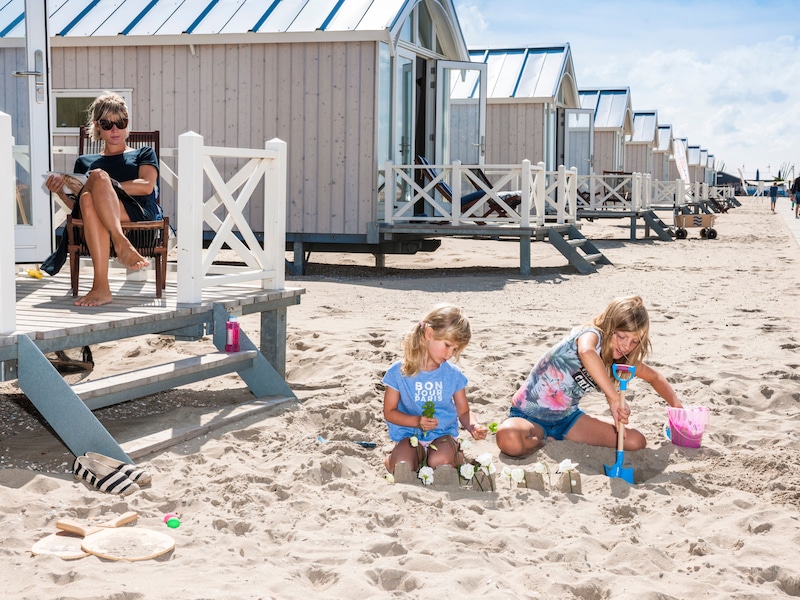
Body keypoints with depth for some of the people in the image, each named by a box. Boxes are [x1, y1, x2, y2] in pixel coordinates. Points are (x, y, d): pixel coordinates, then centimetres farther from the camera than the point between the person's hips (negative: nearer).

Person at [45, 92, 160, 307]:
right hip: (92, 219, 1)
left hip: (139, 214, -1)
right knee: (88, 200, -36)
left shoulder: (144, 154, 28)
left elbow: (146, 186, 5)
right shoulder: (85, 162, 34)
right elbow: (76, 206, 23)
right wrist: (61, 193, 2)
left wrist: (102, 184, -2)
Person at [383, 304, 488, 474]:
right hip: (409, 435, -1)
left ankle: (456, 456, 1)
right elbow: (389, 412, -3)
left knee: (439, 462, -32)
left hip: (443, 434, 1)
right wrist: (417, 421, -19)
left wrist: (473, 426, -16)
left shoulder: (453, 374, 1)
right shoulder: (399, 372, -6)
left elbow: (463, 411, 7)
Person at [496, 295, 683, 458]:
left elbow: (655, 377, 20)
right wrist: (614, 399, -53)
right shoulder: (592, 335, -24)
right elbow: (586, 352, -51)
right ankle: (541, 439, -5)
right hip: (529, 415, -7)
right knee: (509, 440, -41)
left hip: (567, 418, 7)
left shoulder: (622, 359, 0)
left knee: (636, 442, -6)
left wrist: (679, 408, 11)